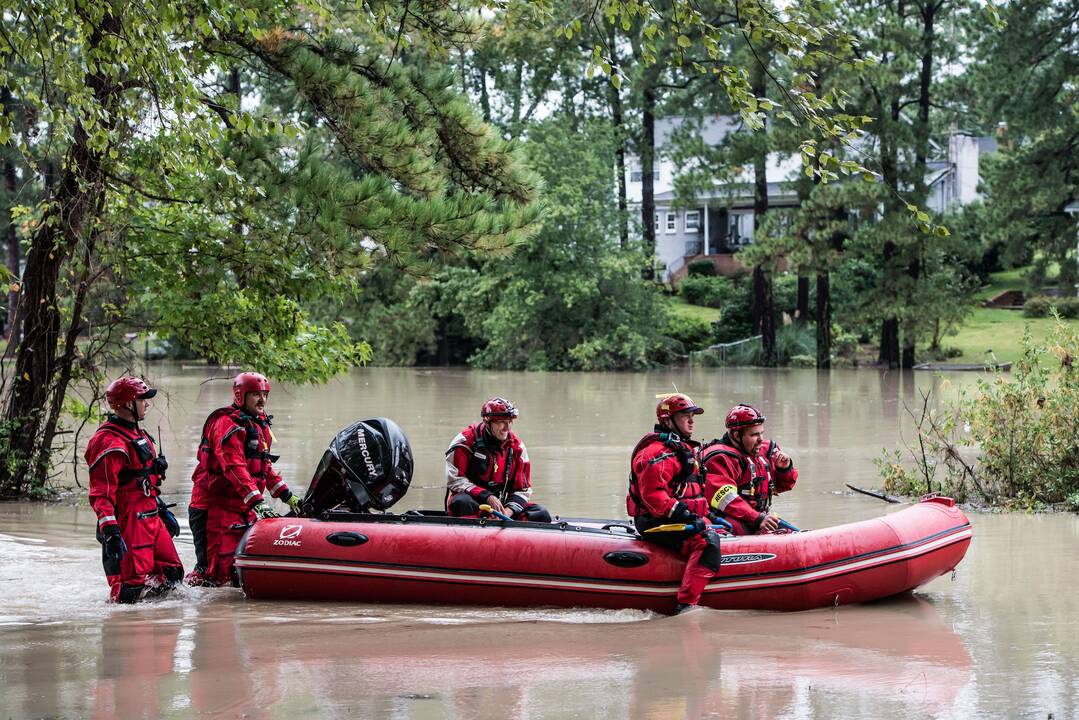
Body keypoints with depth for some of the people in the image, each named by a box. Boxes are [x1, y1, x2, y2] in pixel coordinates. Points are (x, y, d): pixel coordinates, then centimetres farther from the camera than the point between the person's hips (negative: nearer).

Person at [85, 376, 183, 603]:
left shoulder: (138, 435, 17)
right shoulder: (110, 442, -17)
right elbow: (101, 493, -23)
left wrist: (162, 509, 29)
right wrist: (110, 531, -30)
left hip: (151, 518, 10)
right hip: (128, 523, -10)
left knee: (172, 574, 10)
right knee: (134, 584, -13)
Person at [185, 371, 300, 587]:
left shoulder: (260, 425, 18)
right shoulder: (227, 424, -14)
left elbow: (264, 467, 25)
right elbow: (235, 468, -25)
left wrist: (287, 496, 16)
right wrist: (257, 502, -33)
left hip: (245, 510, 9)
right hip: (215, 509, -9)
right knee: (218, 571, -13)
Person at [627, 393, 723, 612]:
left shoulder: (683, 448, 22)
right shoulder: (656, 452, -13)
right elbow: (653, 495, -22)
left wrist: (704, 515, 16)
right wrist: (684, 515, -27)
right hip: (657, 523, -11)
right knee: (707, 541, -29)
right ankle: (686, 605, -38)